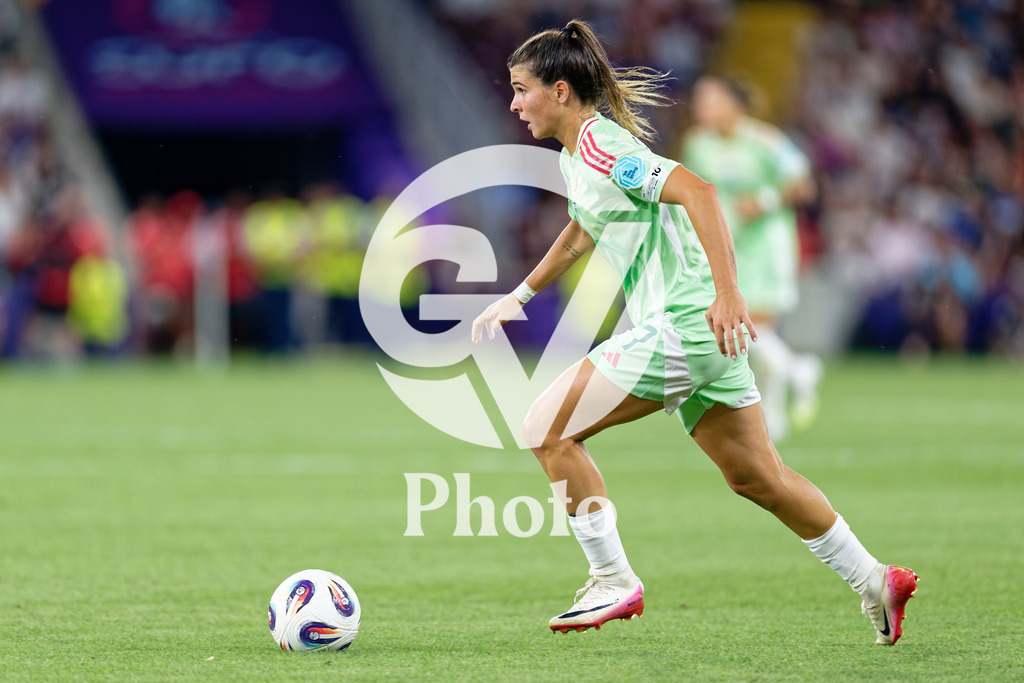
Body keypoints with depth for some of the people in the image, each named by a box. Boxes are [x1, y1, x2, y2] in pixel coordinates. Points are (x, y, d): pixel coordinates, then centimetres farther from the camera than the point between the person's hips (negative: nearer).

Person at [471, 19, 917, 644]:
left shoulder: (600, 145, -14)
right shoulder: (575, 154, 16)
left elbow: (697, 191, -25)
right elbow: (581, 233, 36)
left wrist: (727, 293, -30)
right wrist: (519, 297, 38)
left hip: (683, 325, -10)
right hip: (702, 334, 10)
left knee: (548, 429, -9)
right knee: (757, 477, 14)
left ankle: (614, 583, -5)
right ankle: (875, 580, 20)